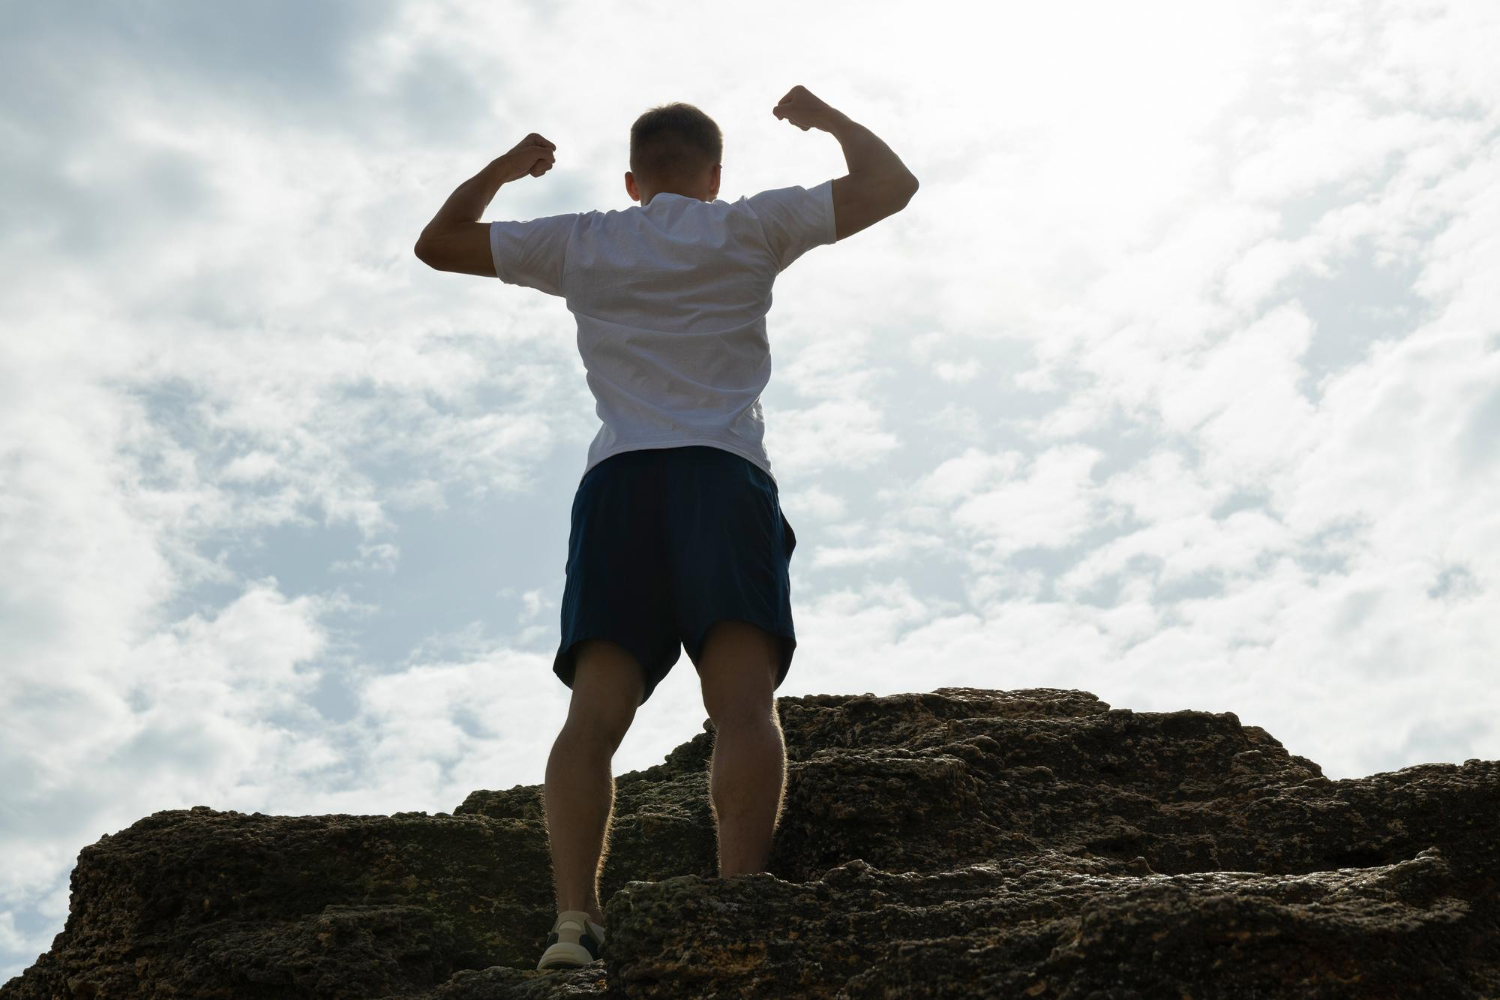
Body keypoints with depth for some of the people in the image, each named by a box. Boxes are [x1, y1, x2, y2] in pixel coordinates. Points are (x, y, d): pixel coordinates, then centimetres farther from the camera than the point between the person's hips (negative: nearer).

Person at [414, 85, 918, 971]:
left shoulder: (579, 243, 21)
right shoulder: (751, 228, 15)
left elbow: (438, 245, 31)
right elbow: (893, 185, 18)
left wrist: (503, 168, 45)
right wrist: (827, 118, 34)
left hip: (617, 480, 2)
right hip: (723, 474, -2)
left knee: (595, 716, -7)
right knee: (745, 704, -13)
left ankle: (576, 915, -22)